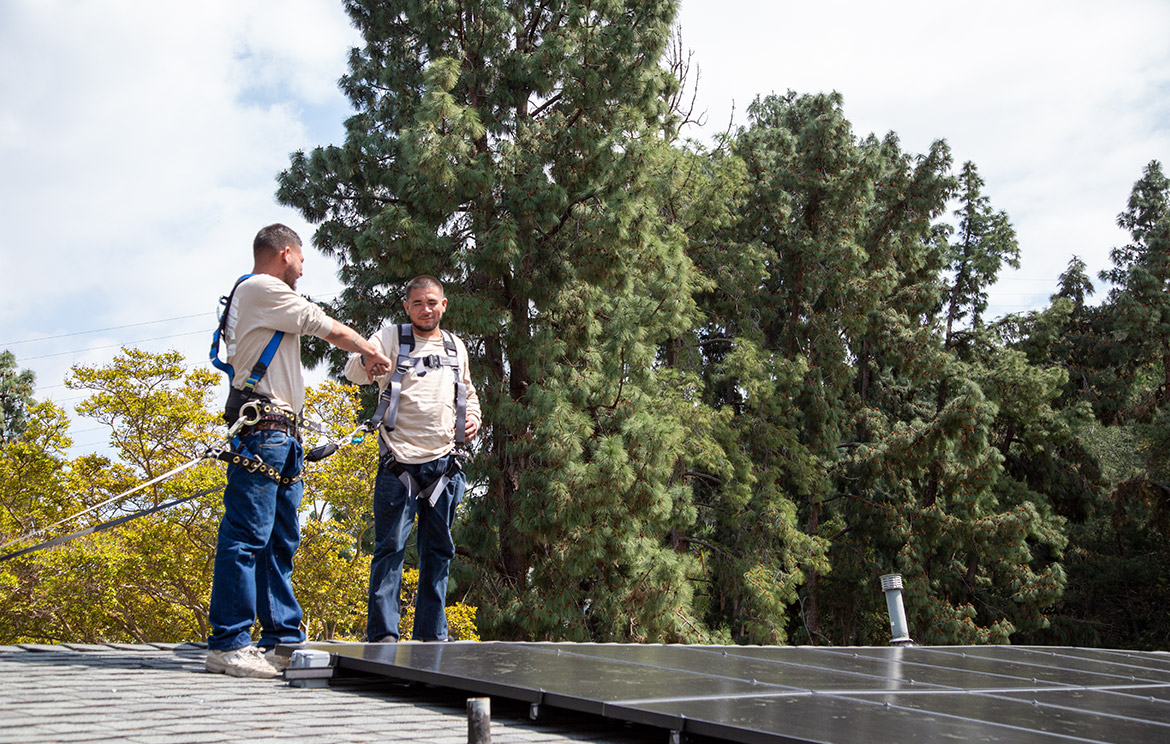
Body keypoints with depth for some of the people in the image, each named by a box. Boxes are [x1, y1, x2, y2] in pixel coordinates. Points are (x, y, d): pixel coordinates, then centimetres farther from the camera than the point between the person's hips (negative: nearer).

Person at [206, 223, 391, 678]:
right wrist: (372, 353, 15)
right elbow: (331, 330, -1)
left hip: (281, 436, 11)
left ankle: (282, 639, 12)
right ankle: (228, 645, -9)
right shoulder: (261, 288, -4)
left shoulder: (266, 299, 27)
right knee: (247, 536, -11)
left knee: (280, 541, 9)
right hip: (262, 430, -11)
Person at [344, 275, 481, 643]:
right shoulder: (391, 338, 1)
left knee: (438, 549, 10)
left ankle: (431, 634, 19)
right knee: (391, 547, -7)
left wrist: (472, 417, 8)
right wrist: (365, 362, -40)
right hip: (400, 463, -5)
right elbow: (353, 370, -16)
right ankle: (382, 633, -1)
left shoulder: (456, 346, 15)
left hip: (443, 461, 5)